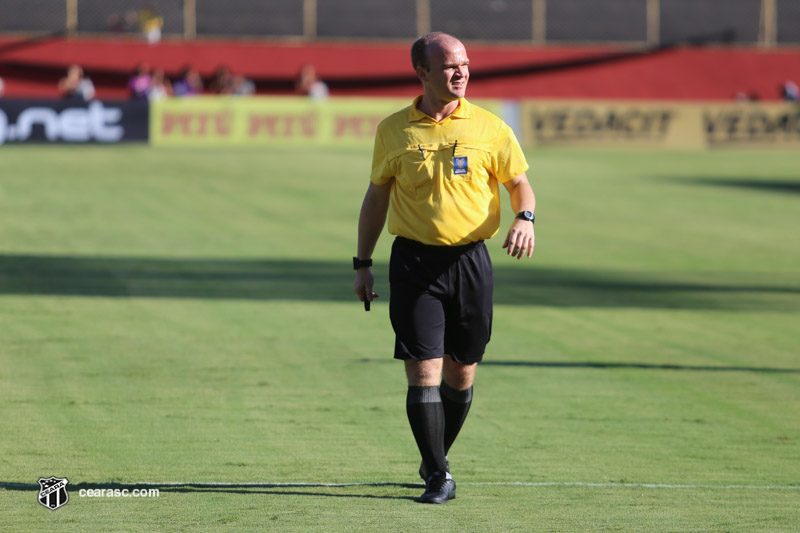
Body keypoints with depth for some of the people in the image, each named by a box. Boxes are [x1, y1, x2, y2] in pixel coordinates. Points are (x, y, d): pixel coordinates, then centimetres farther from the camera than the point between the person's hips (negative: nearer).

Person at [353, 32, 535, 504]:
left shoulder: (489, 128, 2)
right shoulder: (394, 130, 3)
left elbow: (520, 183, 7)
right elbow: (377, 196, 12)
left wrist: (525, 218, -15)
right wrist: (363, 263, 12)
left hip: (470, 260, 1)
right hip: (414, 261, -1)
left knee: (461, 374, 8)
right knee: (423, 371, -10)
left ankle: (437, 459, 29)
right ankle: (438, 477, -6)